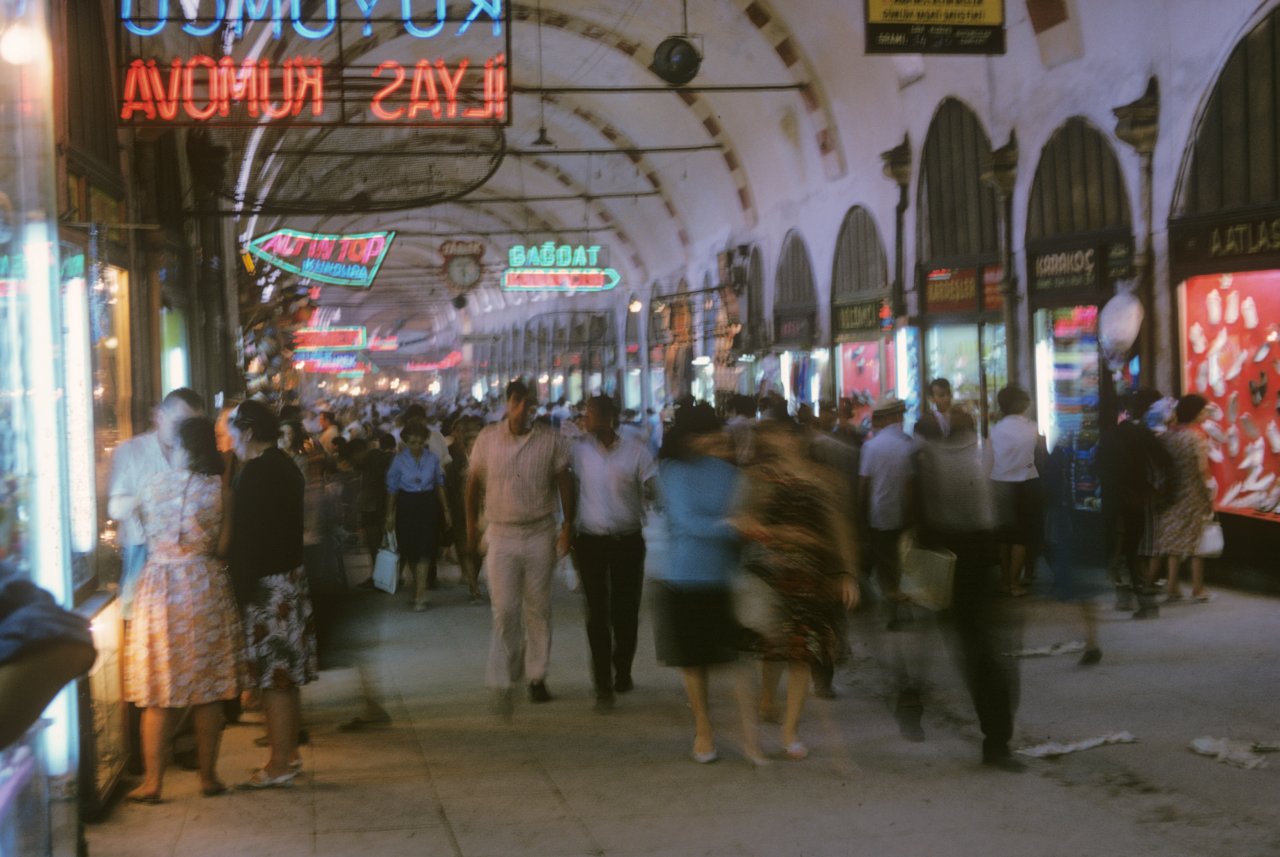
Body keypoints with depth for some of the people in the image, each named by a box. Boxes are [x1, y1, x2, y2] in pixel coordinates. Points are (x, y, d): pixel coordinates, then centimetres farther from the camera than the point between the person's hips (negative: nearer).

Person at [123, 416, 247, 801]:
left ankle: (152, 781, 8)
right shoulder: (219, 489, -6)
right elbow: (222, 547, -4)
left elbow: (142, 529, 9)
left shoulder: (153, 485, -3)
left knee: (160, 694, 6)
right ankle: (208, 776, 15)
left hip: (159, 588, 1)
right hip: (206, 589, 0)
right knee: (208, 691, 9)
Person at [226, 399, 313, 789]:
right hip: (292, 578, 9)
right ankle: (289, 753, 22)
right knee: (287, 676, 15)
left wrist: (241, 591, -16)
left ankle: (279, 765, -1)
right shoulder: (286, 466, 12)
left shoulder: (254, 472, -17)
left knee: (274, 679, -5)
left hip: (265, 585, -9)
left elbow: (246, 537, -19)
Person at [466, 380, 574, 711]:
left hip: (540, 534, 0)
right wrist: (472, 525, 7)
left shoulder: (550, 439, -2)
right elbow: (474, 481, 8)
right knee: (505, 609, -4)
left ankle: (536, 676, 20)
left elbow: (564, 482, 2)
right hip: (501, 534, 0)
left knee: (538, 609, 7)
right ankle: (503, 681, 3)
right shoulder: (488, 438, -1)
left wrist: (568, 526, -3)